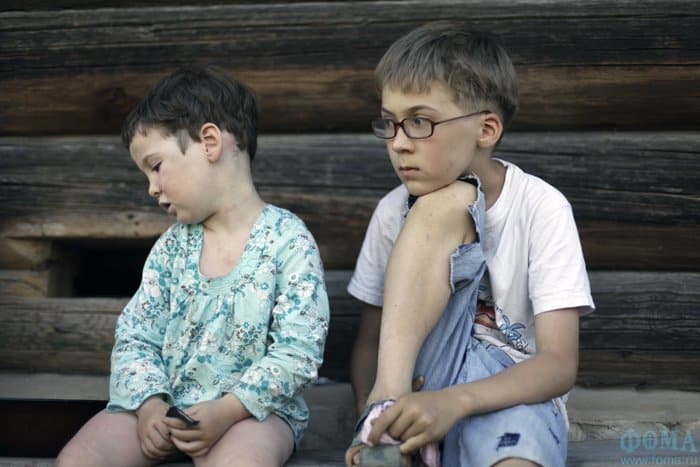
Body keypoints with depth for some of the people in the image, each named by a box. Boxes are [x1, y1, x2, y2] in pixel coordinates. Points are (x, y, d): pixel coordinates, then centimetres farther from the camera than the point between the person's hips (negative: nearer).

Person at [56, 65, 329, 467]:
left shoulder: (289, 241, -8)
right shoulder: (172, 247, 8)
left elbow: (298, 351, -12)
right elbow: (135, 338, 7)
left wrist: (227, 410, -23)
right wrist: (149, 403, -12)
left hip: (255, 405, -5)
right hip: (166, 402, 5)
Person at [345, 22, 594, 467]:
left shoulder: (541, 208, -8)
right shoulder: (394, 211, 2)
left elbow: (560, 364, -16)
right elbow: (369, 341, 8)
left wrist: (453, 402, -34)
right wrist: (374, 415, -16)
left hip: (511, 394, -4)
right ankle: (389, 405, -28)